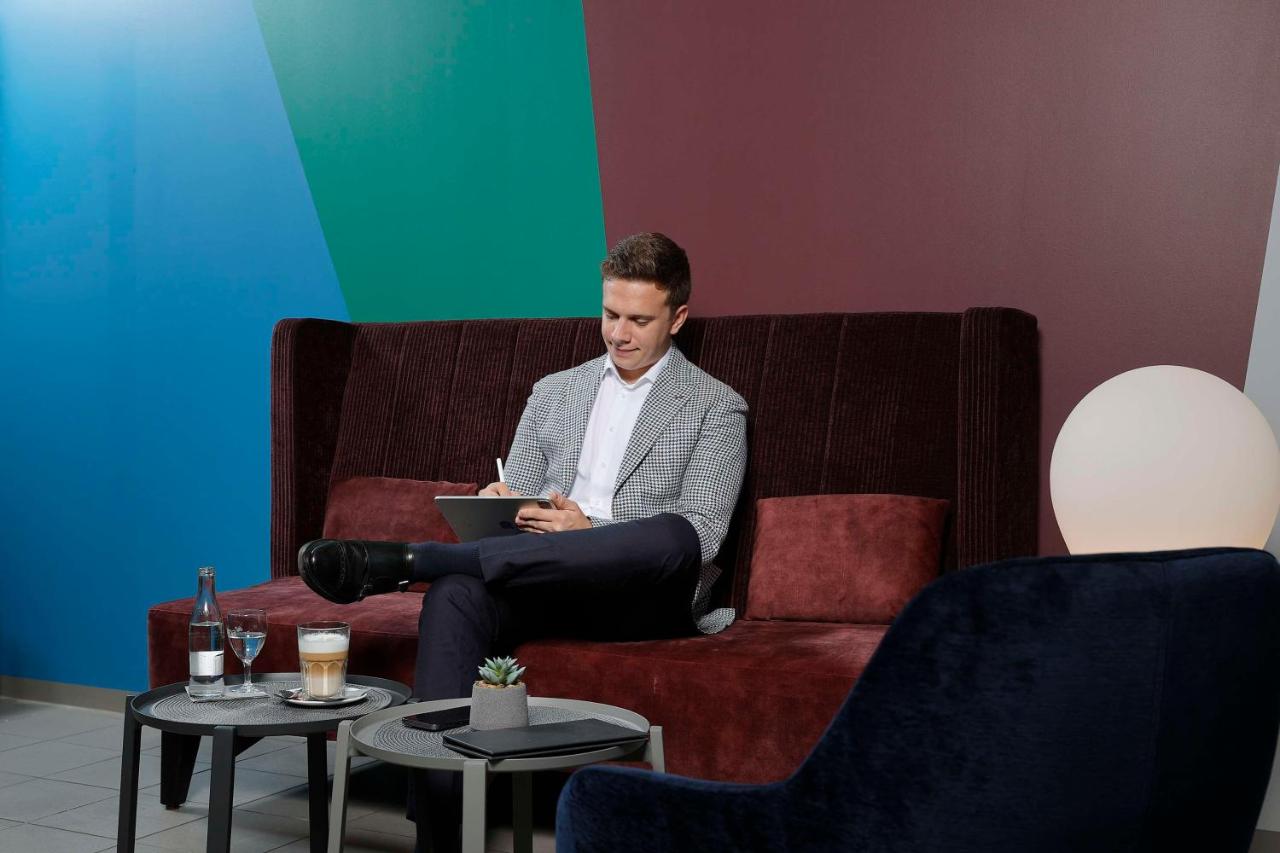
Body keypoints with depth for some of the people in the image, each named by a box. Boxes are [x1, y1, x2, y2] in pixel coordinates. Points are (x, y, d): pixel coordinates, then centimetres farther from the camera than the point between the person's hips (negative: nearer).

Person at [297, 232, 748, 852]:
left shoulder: (717, 407, 8)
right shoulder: (554, 392, 23)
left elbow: (698, 537, -4)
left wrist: (588, 529, -19)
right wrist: (497, 504, -5)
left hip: (644, 601, -3)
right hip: (545, 586, 3)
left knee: (673, 536, -39)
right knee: (455, 594, -31)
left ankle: (403, 560, -36)